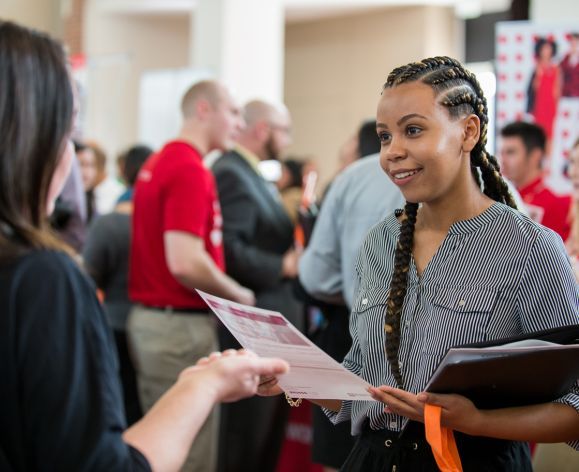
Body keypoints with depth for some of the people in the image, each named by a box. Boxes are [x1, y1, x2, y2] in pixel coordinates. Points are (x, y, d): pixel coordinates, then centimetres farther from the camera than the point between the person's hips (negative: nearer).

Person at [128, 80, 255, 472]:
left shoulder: (156, 163, 14)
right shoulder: (191, 171, -16)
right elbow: (185, 262, -25)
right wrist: (240, 296, -9)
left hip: (147, 318, 10)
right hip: (182, 325, -10)